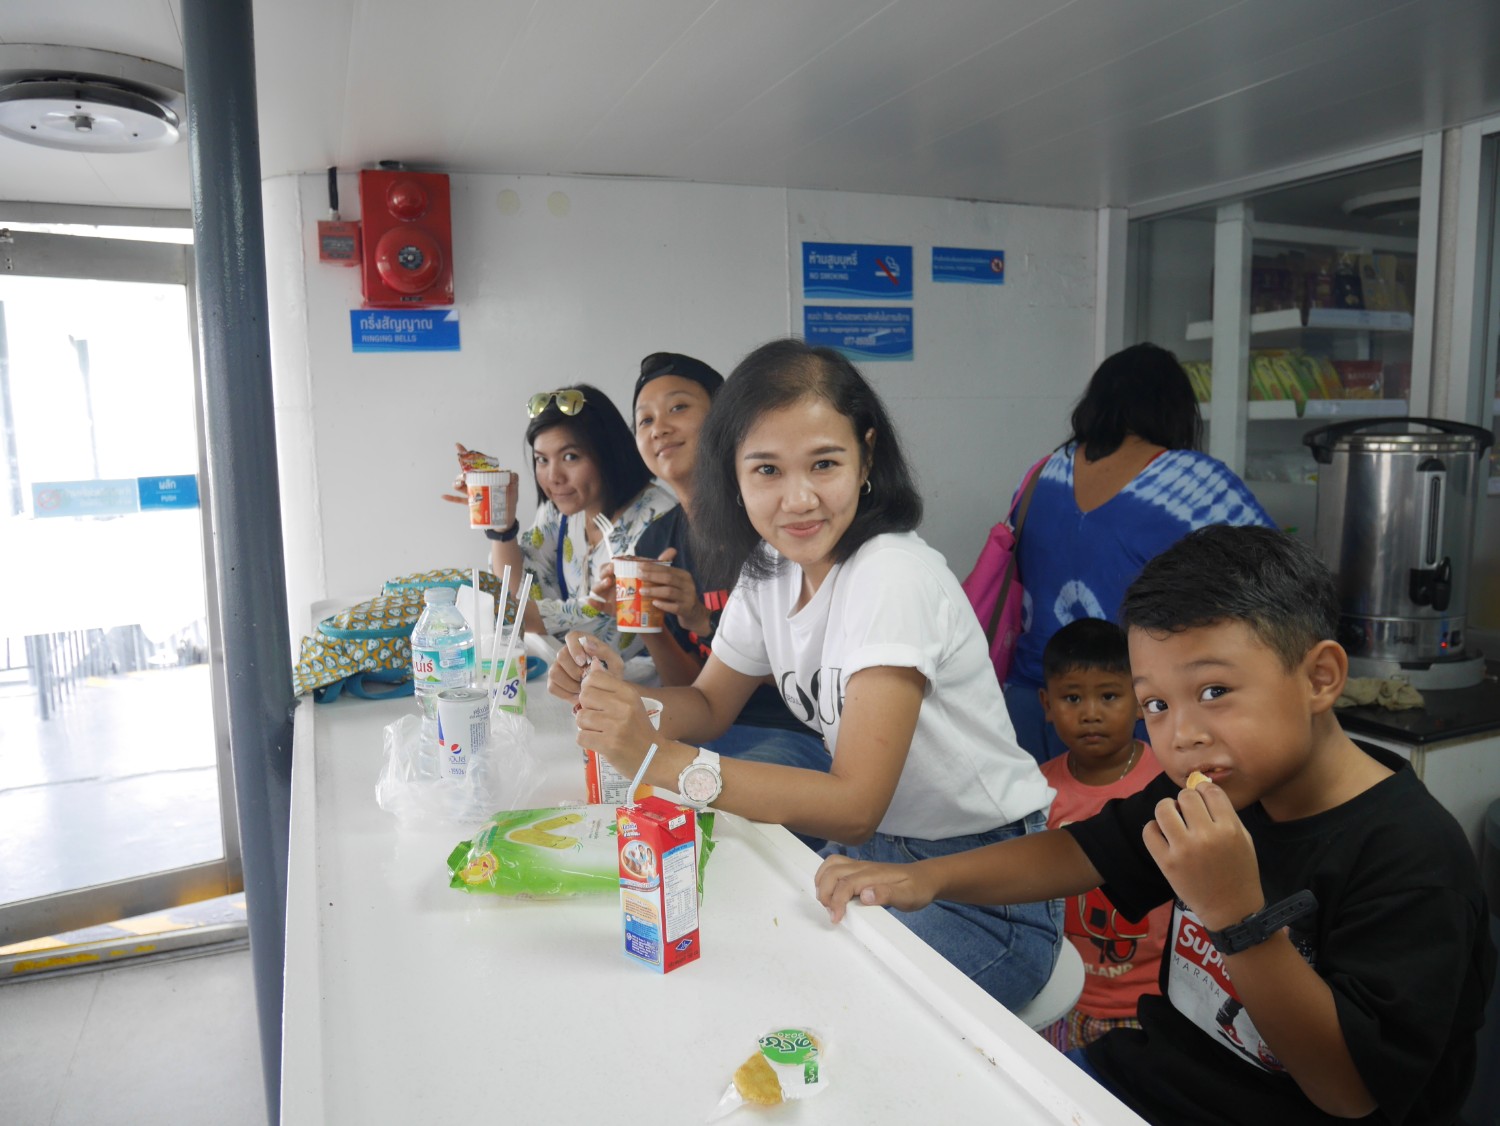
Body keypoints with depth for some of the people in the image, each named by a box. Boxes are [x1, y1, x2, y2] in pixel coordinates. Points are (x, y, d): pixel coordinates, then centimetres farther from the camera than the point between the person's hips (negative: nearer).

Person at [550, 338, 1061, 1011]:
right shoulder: (769, 567, -1)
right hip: (877, 849, 7)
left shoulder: (892, 576, -26)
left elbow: (855, 806, -29)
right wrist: (615, 694, -12)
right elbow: (710, 706, 9)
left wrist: (658, 759, -34)